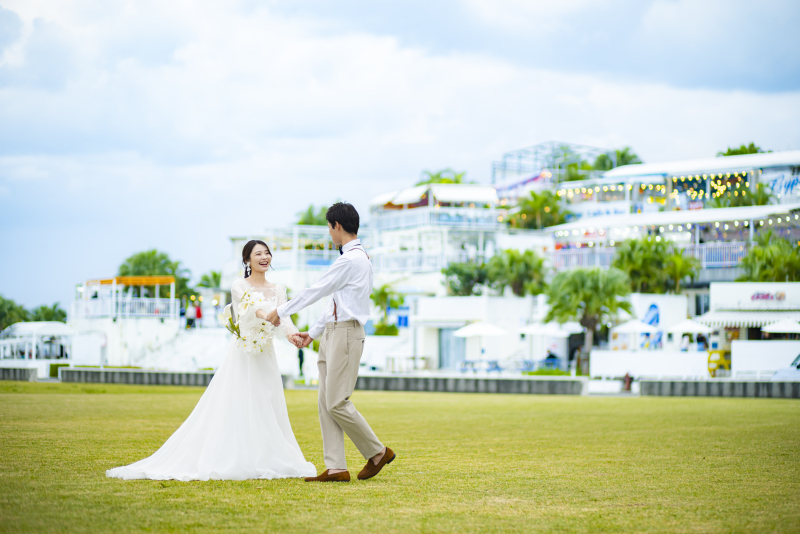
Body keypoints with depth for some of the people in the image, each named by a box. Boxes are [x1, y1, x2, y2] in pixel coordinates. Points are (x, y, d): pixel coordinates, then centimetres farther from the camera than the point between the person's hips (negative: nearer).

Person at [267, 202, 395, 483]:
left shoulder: (351, 260, -14)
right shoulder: (354, 258, 19)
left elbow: (316, 290, -11)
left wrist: (281, 312, -2)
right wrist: (313, 332, 26)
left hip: (346, 333, -10)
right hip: (332, 333, 10)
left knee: (337, 402, -9)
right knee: (326, 403, 4)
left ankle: (377, 452, 5)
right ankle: (336, 468, 2)